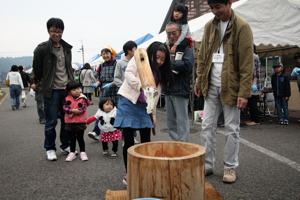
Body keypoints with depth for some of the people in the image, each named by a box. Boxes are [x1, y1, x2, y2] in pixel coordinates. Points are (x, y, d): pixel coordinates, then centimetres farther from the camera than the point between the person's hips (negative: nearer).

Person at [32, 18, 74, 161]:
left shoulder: (67, 48, 7)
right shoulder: (42, 48, -9)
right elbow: (36, 67, 4)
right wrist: (36, 83, 14)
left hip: (67, 88, 5)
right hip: (51, 90, -4)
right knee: (51, 121, 2)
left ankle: (66, 145, 25)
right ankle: (50, 149, 17)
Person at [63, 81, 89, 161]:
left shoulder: (82, 98, -7)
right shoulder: (67, 99, 0)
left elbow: (83, 109, -14)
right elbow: (65, 108, -7)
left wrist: (73, 112, -19)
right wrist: (73, 110, -22)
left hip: (80, 122, -2)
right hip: (69, 122, 2)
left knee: (80, 138, 8)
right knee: (72, 138, 14)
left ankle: (82, 152, 20)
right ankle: (72, 153, 25)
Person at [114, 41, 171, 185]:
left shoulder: (160, 72, 11)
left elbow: (156, 93, 10)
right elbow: (128, 74, -17)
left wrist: (153, 114, 6)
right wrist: (143, 86, -32)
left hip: (144, 106, 6)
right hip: (128, 102, -5)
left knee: (146, 141, 7)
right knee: (129, 141, -3)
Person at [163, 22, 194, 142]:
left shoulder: (186, 49, -2)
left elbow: (187, 65, -18)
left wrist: (169, 62, -12)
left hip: (180, 90, -6)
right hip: (167, 89, 6)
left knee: (182, 121, -3)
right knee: (170, 121, 13)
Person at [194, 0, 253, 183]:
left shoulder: (242, 27, -8)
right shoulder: (210, 26, 9)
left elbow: (247, 63, -12)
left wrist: (244, 92, -16)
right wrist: (200, 80, 7)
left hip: (231, 86, -5)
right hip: (211, 86, 5)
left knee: (232, 129, 5)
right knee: (207, 126, 7)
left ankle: (231, 167, 19)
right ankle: (207, 164, 19)